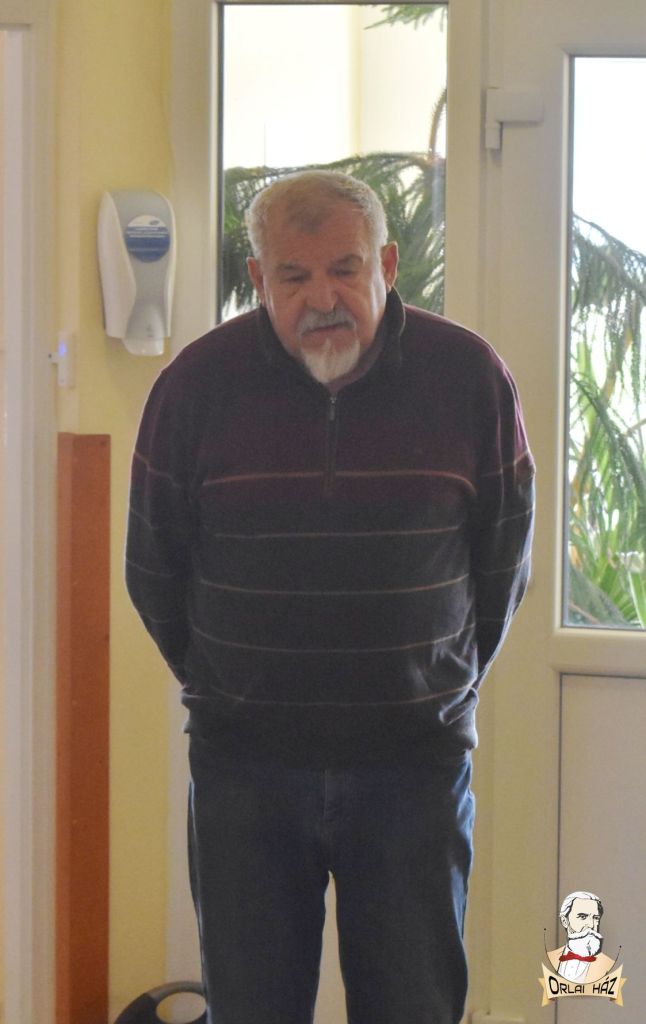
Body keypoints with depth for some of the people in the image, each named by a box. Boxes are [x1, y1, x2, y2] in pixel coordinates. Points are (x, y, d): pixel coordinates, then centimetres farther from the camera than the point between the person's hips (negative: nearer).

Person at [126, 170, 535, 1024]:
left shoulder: (469, 377, -4)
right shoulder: (197, 383, -5)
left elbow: (504, 558, 9)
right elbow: (154, 567, 8)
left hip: (418, 760, 0)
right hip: (244, 761, 1)